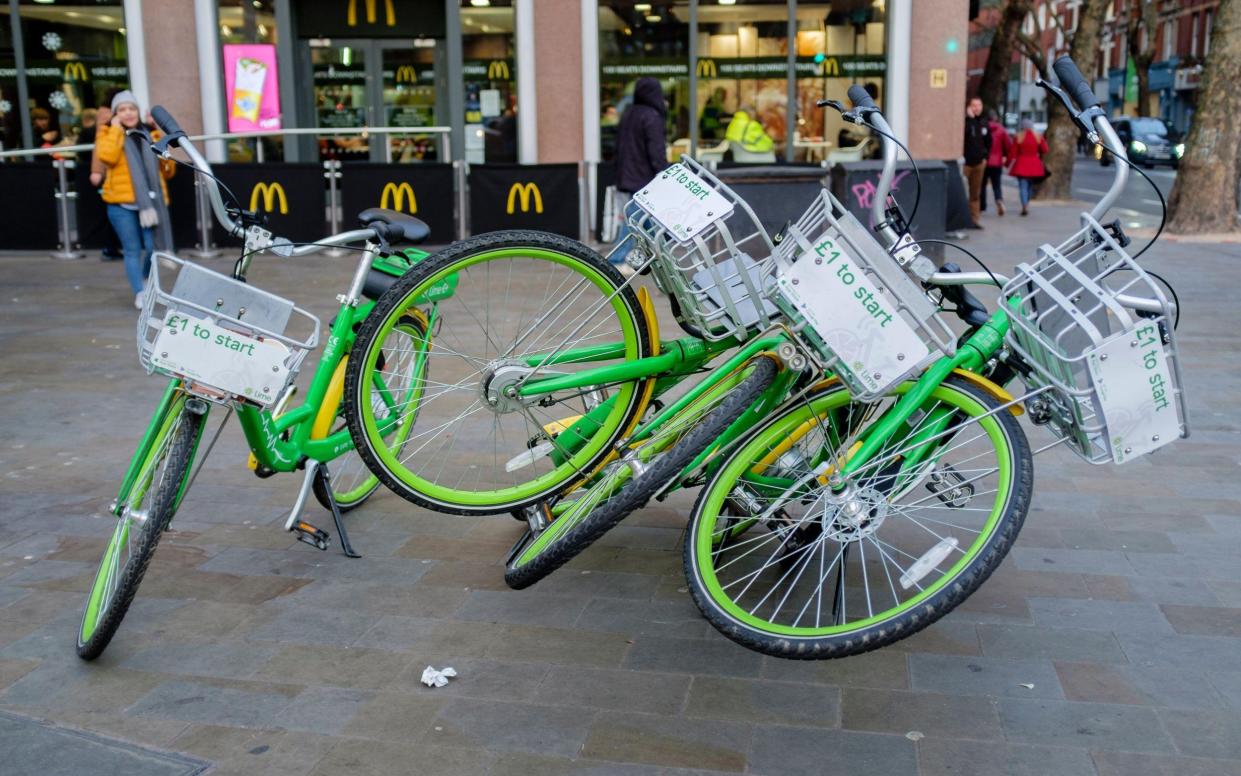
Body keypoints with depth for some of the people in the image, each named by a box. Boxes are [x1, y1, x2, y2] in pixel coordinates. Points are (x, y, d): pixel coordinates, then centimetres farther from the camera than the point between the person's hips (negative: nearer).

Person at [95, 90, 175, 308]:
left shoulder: (150, 135, 17)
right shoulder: (108, 134, 8)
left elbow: (168, 172, 21)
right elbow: (107, 156, -15)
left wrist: (167, 161, -1)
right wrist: (116, 129, -8)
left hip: (151, 202, 2)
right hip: (122, 204, -2)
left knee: (153, 247, -3)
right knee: (132, 250, -2)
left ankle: (145, 280, 24)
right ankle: (140, 293, 1)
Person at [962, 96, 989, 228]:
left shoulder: (984, 123, 11)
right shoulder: (965, 121, -7)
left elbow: (988, 141, 20)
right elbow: (963, 133, -28)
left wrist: (985, 156, 12)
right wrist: (970, 118, -22)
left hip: (979, 163, 6)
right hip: (965, 162, -6)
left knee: (976, 193, 10)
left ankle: (974, 218, 15)